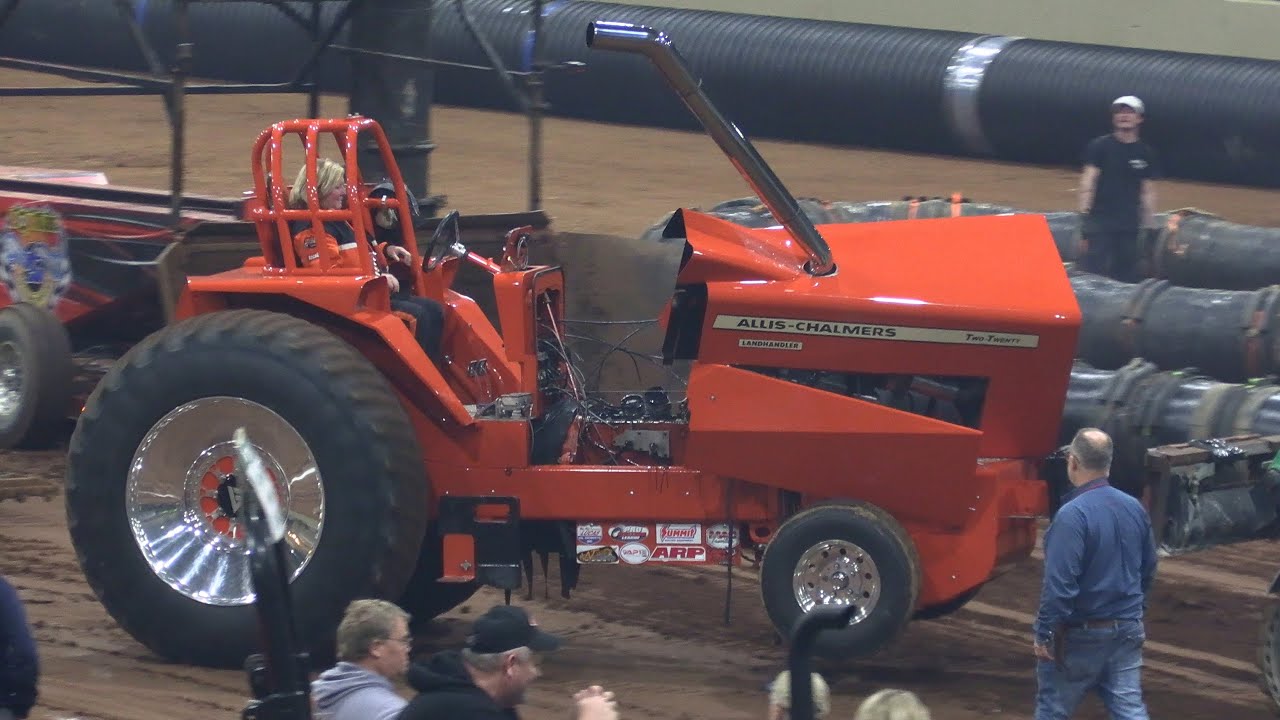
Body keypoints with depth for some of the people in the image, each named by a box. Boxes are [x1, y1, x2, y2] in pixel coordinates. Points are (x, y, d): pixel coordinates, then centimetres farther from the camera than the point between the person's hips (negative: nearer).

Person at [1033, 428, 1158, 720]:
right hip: (1127, 630, 6)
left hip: (1080, 635, -6)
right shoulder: (1134, 508, 4)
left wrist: (1044, 634, -16)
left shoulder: (1072, 515, -20)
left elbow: (1059, 585, -24)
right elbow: (1148, 570, 16)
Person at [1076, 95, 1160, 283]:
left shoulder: (1145, 153, 12)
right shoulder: (1100, 146, 2)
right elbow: (1088, 179, -2)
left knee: (1126, 278, 3)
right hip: (1100, 222, -4)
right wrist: (1084, 213, -11)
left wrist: (1150, 227, 12)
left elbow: (1148, 192, 15)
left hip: (1130, 225, 4)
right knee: (1092, 272, -12)